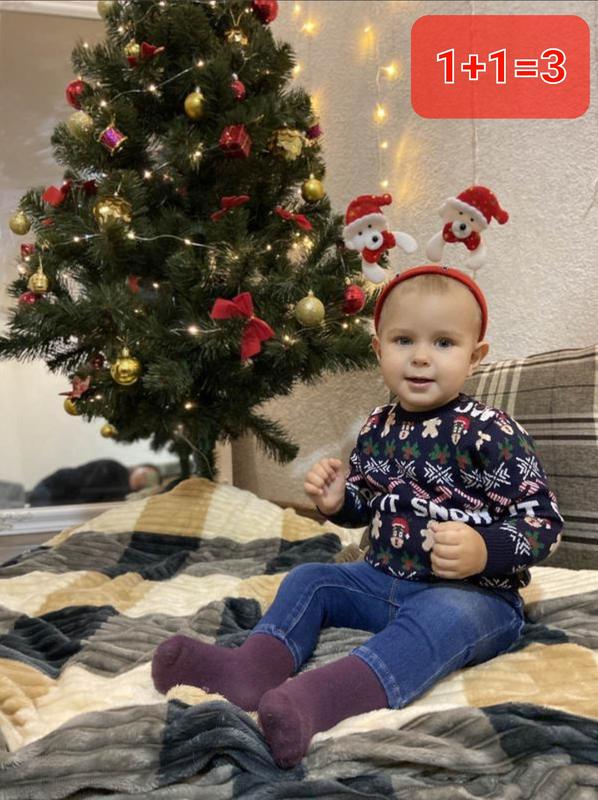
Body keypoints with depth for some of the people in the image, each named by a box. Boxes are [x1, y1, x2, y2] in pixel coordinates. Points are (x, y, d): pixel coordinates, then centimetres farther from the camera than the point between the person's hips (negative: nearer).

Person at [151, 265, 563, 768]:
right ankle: (254, 666, -21)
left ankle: (322, 698, -56)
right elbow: (367, 504, 20)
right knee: (308, 579, 2)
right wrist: (337, 501, -4)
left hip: (476, 594, -7)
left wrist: (483, 551, -33)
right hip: (386, 579, 7)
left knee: (440, 615, -38)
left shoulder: (490, 433, -15)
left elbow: (544, 519, -15)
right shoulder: (379, 428, 4)